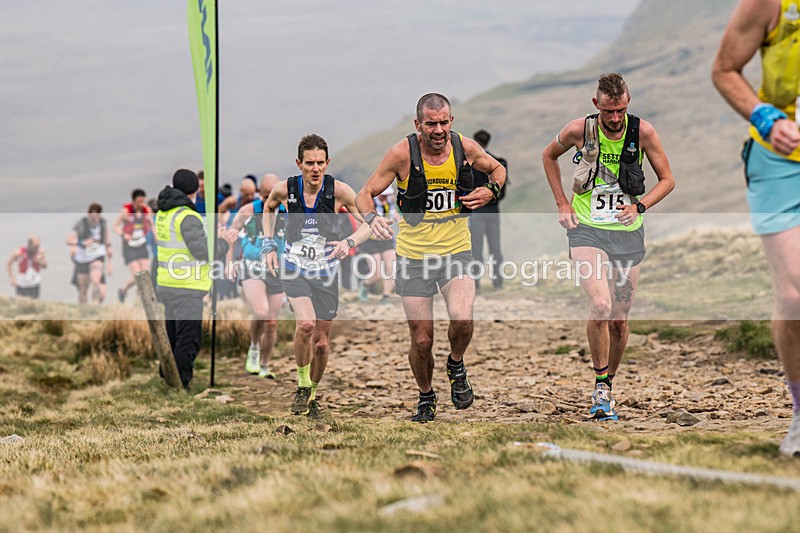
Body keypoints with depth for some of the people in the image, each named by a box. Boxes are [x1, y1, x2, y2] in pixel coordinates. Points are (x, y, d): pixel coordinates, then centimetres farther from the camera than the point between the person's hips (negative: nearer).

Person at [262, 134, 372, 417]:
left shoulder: (338, 190, -13)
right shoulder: (284, 189, -9)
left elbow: (369, 223, -5)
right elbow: (268, 208, 16)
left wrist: (349, 242, -23)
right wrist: (269, 244, 8)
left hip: (326, 272, 1)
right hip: (294, 269, -1)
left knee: (320, 344, 5)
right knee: (305, 324, -27)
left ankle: (312, 393, 32)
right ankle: (302, 386, -7)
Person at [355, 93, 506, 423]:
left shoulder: (466, 148, -5)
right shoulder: (402, 154, -12)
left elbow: (497, 169, 17)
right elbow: (365, 194, -6)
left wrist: (491, 192, -5)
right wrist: (371, 217, -28)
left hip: (456, 252, 1)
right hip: (413, 257, -1)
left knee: (461, 319, -25)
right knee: (421, 341, 1)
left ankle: (456, 366, 8)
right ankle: (426, 398, 29)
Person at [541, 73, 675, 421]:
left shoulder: (642, 132, -6)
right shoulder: (579, 130, -7)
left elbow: (667, 179, 5)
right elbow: (549, 156, 14)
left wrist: (639, 206, -11)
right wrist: (562, 203, 6)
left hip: (628, 233, 2)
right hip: (587, 230, -2)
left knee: (619, 319, 7)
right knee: (601, 305, -22)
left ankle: (607, 385, 27)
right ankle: (600, 386, -7)